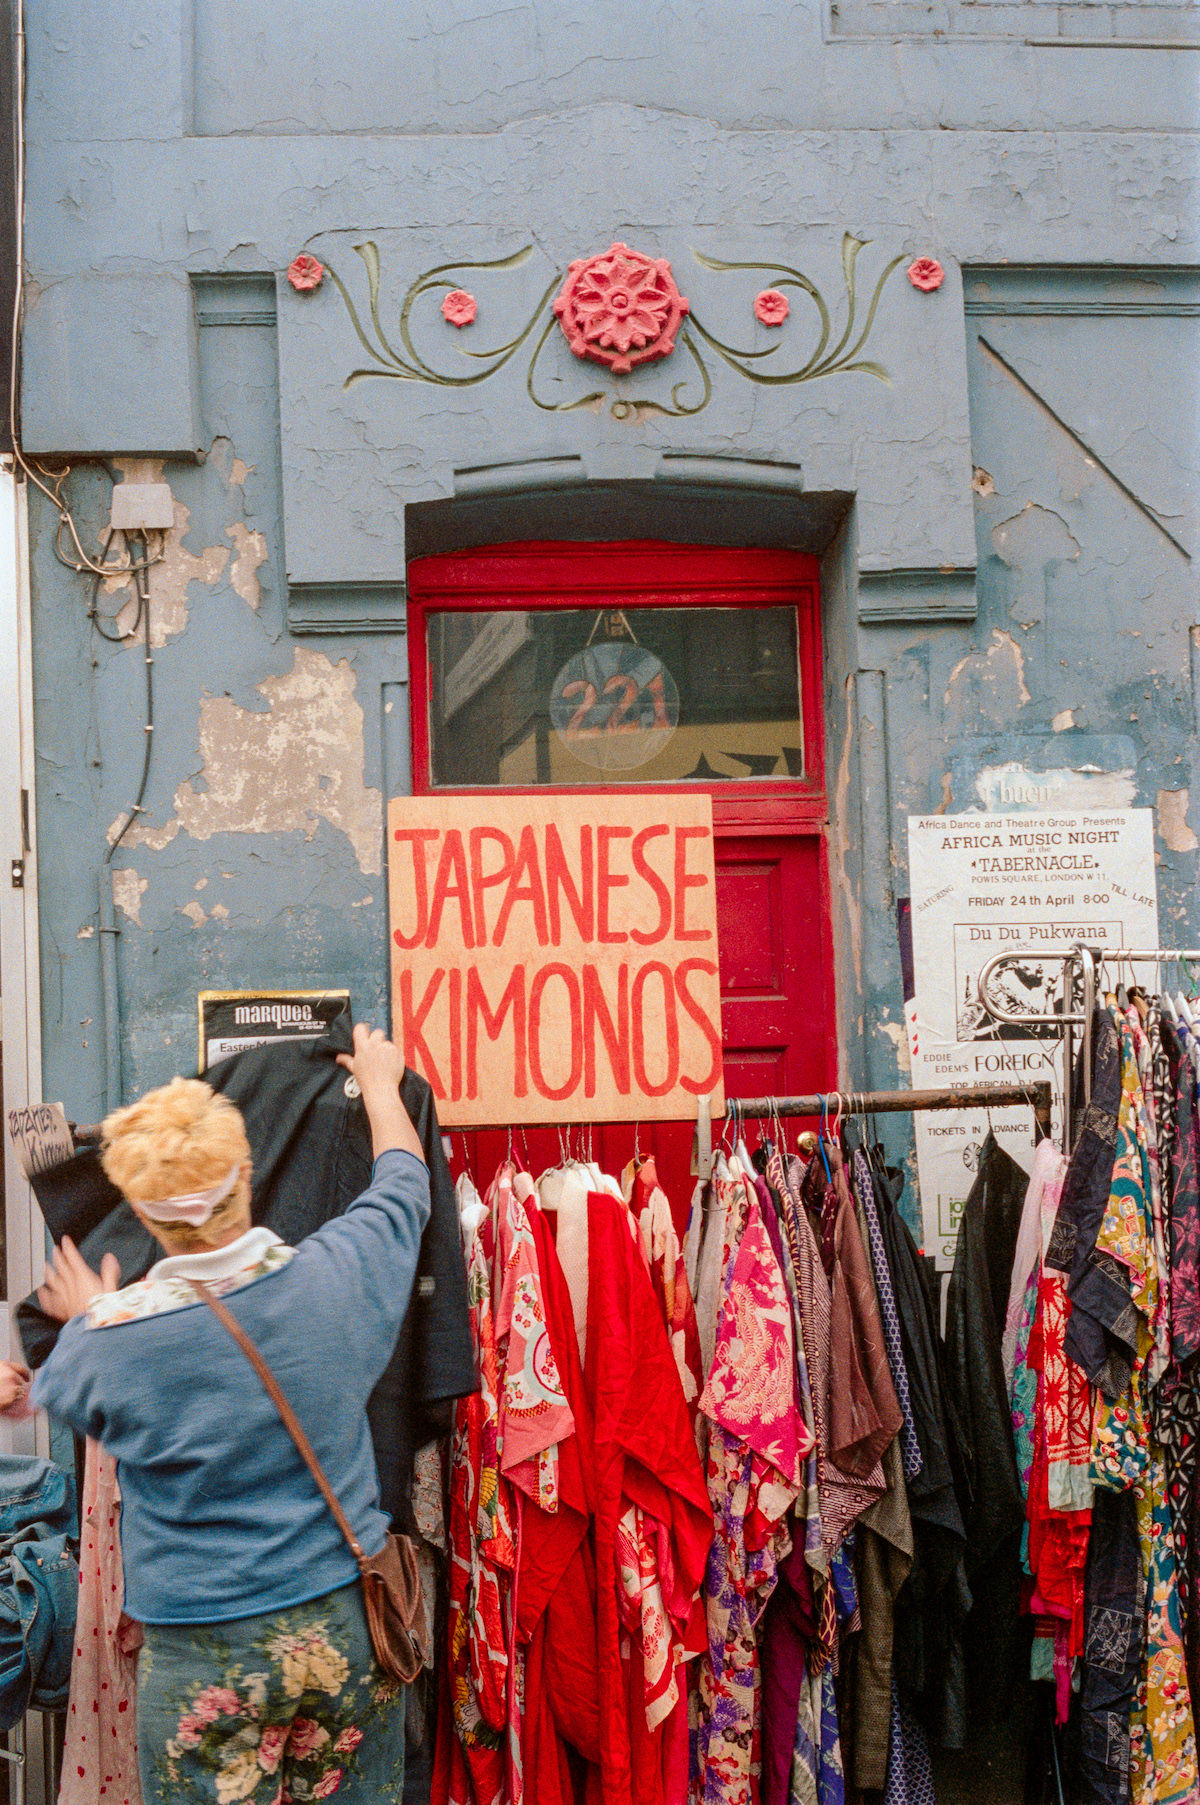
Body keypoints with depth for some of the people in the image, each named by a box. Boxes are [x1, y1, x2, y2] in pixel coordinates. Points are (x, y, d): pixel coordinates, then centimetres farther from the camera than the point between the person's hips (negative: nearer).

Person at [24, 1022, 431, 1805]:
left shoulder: (109, 1337, -16)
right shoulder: (336, 1273, -12)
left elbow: (53, 1394, 9)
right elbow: (404, 1181, 10)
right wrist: (381, 1080, 28)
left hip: (202, 1656, -2)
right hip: (344, 1626, 2)